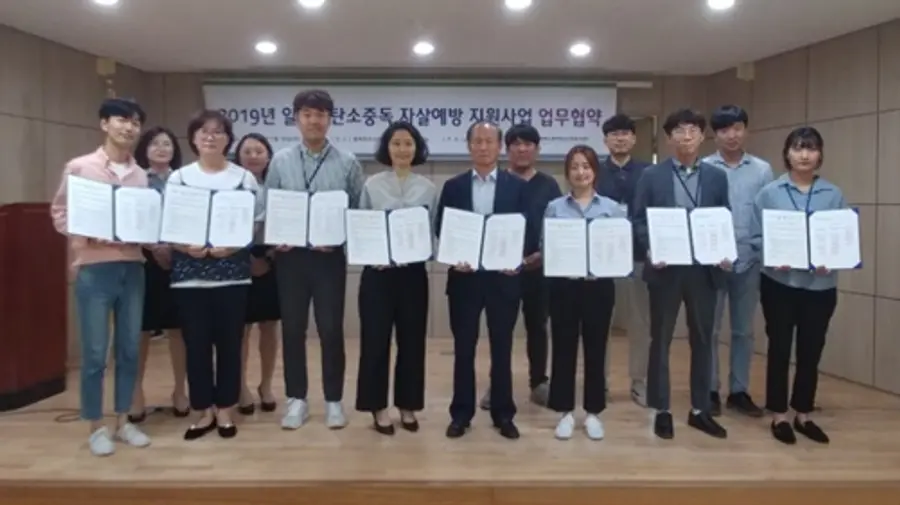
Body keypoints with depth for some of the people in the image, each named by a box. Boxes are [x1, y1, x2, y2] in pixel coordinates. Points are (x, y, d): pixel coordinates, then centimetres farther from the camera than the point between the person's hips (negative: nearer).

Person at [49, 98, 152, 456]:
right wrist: (81, 236, -15)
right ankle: (96, 428, 16)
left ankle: (123, 422, 23)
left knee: (130, 350, 9)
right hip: (94, 269, -4)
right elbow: (59, 212, 1)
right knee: (95, 353, 1)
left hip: (132, 268, 4)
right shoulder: (79, 168, -1)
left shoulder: (140, 175, 10)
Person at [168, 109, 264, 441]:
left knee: (229, 343, 5)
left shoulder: (245, 178, 5)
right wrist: (187, 247, -15)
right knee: (196, 344, 4)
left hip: (232, 273, 0)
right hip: (190, 274, 0)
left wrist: (233, 246, -15)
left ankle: (224, 410, 19)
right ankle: (203, 411, 18)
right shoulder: (178, 178, 6)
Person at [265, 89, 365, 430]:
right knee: (292, 329, 8)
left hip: (330, 256, -1)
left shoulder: (347, 163, 1)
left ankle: (333, 400, 18)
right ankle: (297, 399, 21)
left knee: (331, 329, 4)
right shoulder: (280, 161, 5)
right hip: (290, 255, 2)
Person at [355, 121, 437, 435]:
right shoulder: (372, 185, 1)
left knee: (412, 340, 8)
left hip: (414, 272, 2)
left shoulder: (428, 188, 5)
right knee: (375, 339, 2)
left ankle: (407, 405, 23)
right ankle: (378, 407, 17)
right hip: (378, 272, -1)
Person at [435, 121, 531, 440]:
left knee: (502, 348, 8)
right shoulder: (453, 186, 6)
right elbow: (441, 230, 5)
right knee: (463, 348, 7)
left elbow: (526, 230, 2)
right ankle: (461, 413, 19)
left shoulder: (518, 186, 4)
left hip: (504, 276, 0)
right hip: (464, 276, 1)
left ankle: (503, 414, 20)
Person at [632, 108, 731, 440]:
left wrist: (725, 254, -9)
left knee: (702, 340, 10)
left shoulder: (717, 177, 7)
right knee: (660, 340, 6)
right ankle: (661, 410, 17)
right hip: (666, 268, -2)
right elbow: (639, 220, -1)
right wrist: (650, 250, -17)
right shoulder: (652, 176, 1)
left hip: (705, 269, 2)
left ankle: (700, 410, 23)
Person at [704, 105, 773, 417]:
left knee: (744, 330, 11)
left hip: (749, 261, 2)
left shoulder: (763, 170, 5)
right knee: (709, 329, 5)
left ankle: (739, 391, 22)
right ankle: (709, 390, 16)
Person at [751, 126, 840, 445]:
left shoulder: (834, 195, 3)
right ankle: (779, 416, 19)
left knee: (811, 351, 10)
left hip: (820, 285, 2)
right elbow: (757, 237, -2)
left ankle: (803, 415, 25)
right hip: (780, 282, -2)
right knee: (780, 348, 6)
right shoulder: (769, 193, -3)